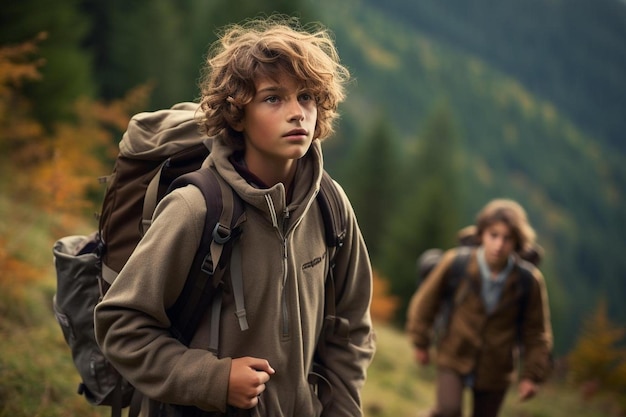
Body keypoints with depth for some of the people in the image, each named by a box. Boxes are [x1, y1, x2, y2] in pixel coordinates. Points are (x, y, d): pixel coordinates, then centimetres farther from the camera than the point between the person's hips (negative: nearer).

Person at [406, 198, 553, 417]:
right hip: (454, 358, -1)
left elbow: (536, 332, -1)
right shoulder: (455, 262, -19)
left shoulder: (529, 281, -17)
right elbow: (426, 299, 0)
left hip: (495, 369, 1)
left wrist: (532, 374, -2)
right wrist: (420, 342, 9)